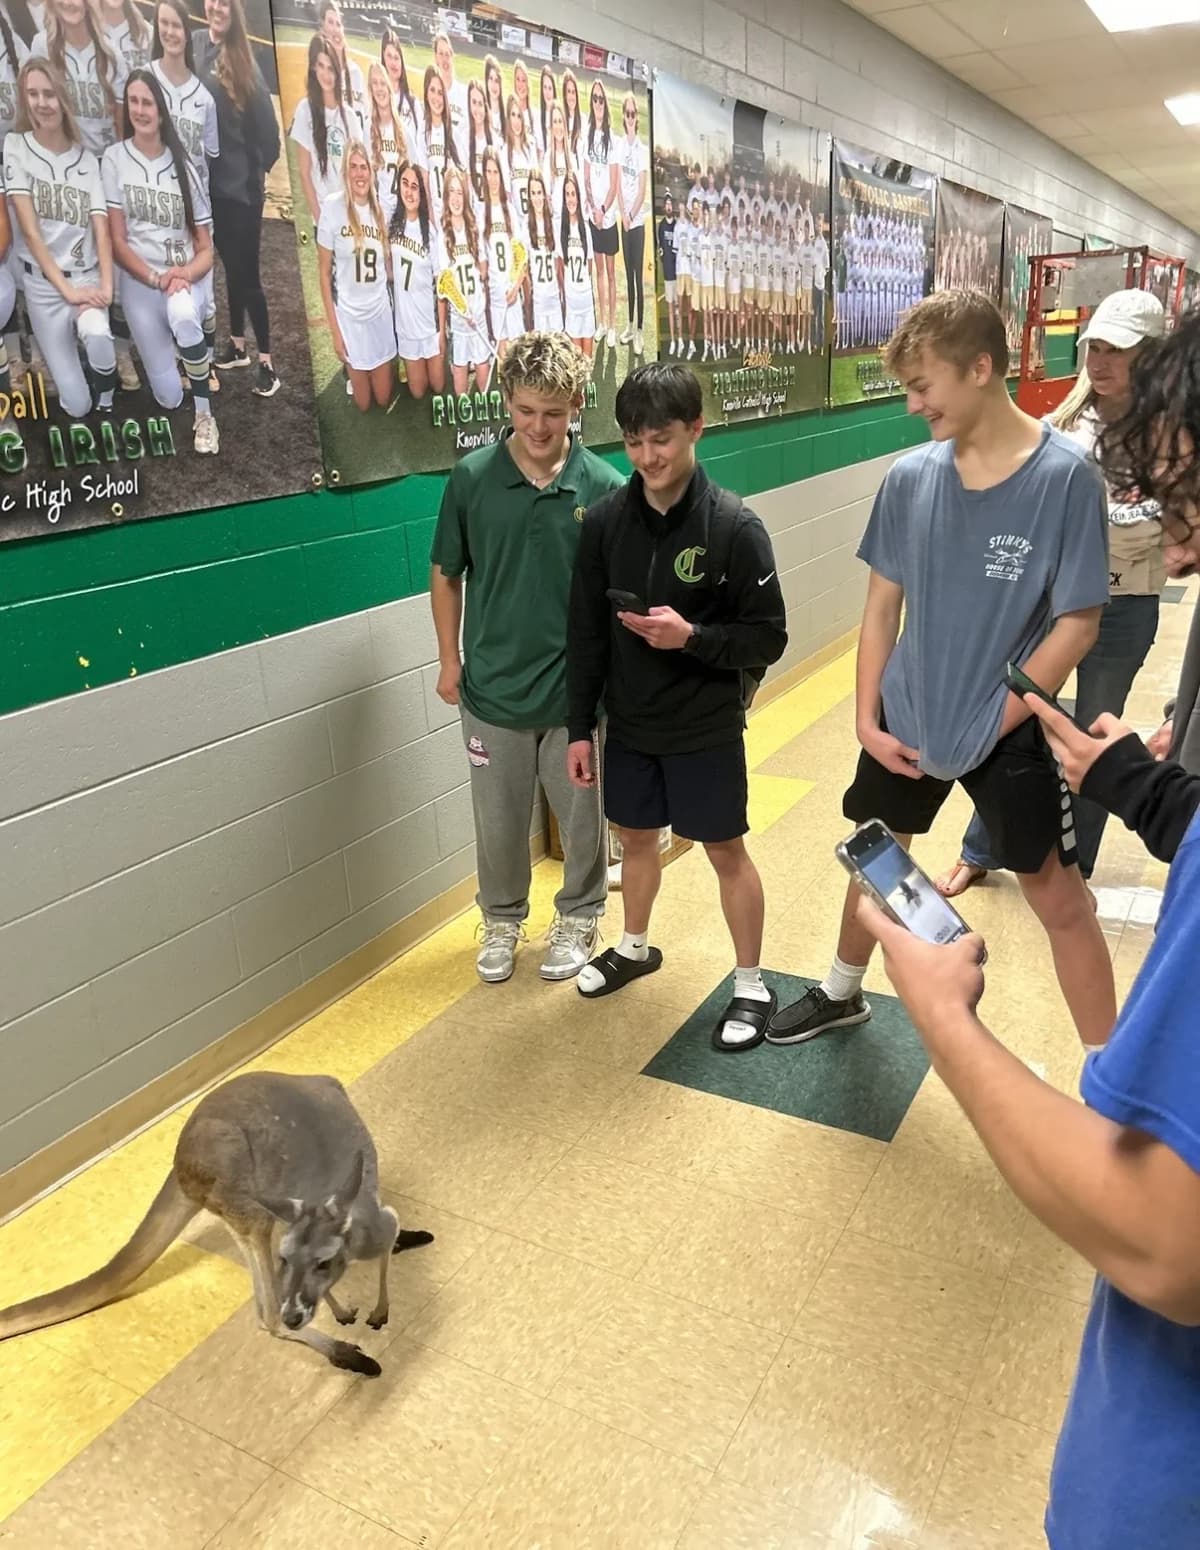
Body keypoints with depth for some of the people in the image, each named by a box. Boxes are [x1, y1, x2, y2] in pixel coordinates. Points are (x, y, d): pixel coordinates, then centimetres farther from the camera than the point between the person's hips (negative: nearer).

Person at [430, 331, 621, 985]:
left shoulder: (604, 487, -9)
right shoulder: (472, 477, -6)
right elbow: (446, 574, 5)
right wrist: (449, 659, 5)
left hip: (577, 689, -1)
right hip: (492, 687, 1)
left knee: (583, 816, 15)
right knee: (498, 821, 16)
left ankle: (577, 919, 39)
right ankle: (501, 920, 39)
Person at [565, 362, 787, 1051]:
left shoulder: (734, 526, -16)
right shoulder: (605, 520, -5)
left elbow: (768, 638, -12)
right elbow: (586, 632, 1)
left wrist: (691, 637, -28)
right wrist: (581, 727, 2)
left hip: (706, 728, -4)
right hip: (628, 724, 4)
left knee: (727, 851, 9)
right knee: (636, 836, 20)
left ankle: (752, 986, 26)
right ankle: (636, 947, 45)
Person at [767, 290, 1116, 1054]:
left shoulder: (1066, 475, -16)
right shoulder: (909, 477, -5)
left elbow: (1078, 624, -14)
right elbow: (884, 601, 3)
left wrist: (989, 728, -14)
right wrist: (868, 717, -3)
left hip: (1010, 732, -4)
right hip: (906, 719, 4)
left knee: (1059, 897, 5)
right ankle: (842, 994, 44)